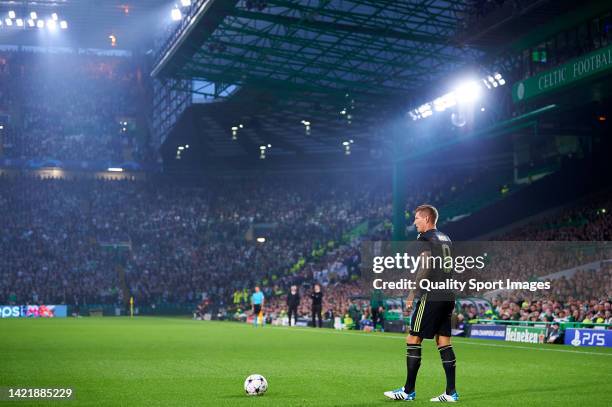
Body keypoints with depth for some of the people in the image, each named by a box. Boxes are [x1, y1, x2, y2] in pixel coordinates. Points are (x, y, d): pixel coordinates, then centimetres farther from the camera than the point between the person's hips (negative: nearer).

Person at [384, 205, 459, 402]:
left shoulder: (425, 238, -7)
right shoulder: (446, 239, 18)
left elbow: (426, 267, -17)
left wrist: (413, 293, -14)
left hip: (432, 297, -8)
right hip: (448, 297, 8)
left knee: (413, 340, -2)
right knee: (444, 342, 8)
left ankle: (408, 391, 0)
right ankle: (451, 392, 5)